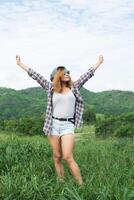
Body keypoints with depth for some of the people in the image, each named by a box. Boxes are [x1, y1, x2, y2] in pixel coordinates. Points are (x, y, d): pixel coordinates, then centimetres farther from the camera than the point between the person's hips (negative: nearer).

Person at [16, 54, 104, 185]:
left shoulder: (74, 87, 10)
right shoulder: (51, 87, 8)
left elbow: (88, 74, 16)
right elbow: (35, 75, 9)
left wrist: (99, 62, 21)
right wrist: (20, 64, 11)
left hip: (68, 125, -1)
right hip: (53, 125, 1)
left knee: (68, 157, -12)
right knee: (57, 157, 4)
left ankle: (81, 185, -7)